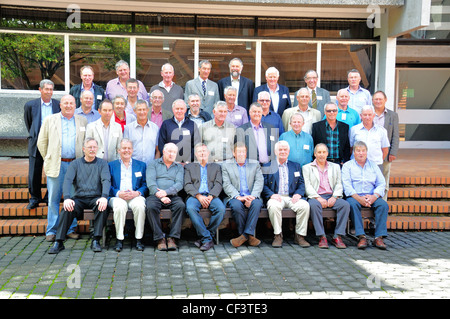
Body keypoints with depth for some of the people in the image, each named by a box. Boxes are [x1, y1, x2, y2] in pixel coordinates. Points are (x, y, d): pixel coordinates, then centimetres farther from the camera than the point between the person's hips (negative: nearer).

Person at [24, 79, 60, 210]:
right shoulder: (30, 105, 3)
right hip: (36, 144, 0)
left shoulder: (59, 105, 3)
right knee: (34, 174, 3)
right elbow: (28, 122, 18)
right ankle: (34, 199, 19)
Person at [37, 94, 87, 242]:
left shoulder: (82, 121, 11)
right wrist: (48, 158, 8)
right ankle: (51, 231, 8)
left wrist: (83, 157, 6)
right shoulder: (50, 120, 8)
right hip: (56, 165, -1)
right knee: (53, 199, 1)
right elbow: (42, 142, 10)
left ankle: (71, 229, 14)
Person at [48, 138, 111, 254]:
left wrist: (104, 197, -26)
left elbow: (106, 180, -5)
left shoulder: (102, 163, 10)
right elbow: (67, 181, -2)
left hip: (95, 198, -1)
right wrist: (67, 198, -22)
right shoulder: (75, 164, 12)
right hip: (79, 198, 1)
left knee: (103, 206, -34)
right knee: (67, 208, -30)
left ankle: (96, 241, -28)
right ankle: (58, 242, -24)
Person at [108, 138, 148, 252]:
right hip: (117, 197, 0)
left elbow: (145, 185, 11)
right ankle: (119, 239, -24)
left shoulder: (141, 165, 20)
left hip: (135, 196, 0)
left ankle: (139, 239, -24)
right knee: (120, 206, -35)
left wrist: (137, 193, -11)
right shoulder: (111, 165, 19)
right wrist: (118, 193, -13)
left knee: (139, 205, -34)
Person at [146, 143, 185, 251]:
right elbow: (150, 182, 0)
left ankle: (172, 238, -29)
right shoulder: (153, 164, 15)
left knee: (181, 205, -32)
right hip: (155, 195, -1)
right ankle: (160, 238, -26)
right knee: (151, 207, -34)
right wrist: (160, 195, -15)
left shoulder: (179, 167, 20)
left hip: (173, 196, 1)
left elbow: (179, 184, 4)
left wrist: (166, 192, -14)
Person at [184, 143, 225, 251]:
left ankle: (206, 237, -18)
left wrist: (210, 196, -12)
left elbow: (218, 185, 9)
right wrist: (199, 196, -12)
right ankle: (208, 239, -29)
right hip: (195, 196, -1)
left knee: (221, 208, -32)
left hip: (211, 196, 1)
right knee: (190, 208, -35)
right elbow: (187, 185, 6)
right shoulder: (189, 167, 21)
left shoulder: (216, 167, 23)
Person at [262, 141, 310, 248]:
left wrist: (298, 194, -8)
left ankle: (300, 235, -14)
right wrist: (272, 195, -14)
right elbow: (264, 185, 5)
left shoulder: (296, 166, 21)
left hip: (292, 197, 2)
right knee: (274, 206, -36)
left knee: (305, 205, -28)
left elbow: (301, 183, 14)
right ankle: (278, 235, -20)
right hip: (276, 197, -2)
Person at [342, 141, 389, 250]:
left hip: (372, 197, 2)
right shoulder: (347, 165, 11)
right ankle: (361, 237, -36)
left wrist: (374, 196, -13)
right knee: (352, 204, -35)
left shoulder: (373, 165, 19)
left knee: (383, 204, -27)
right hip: (354, 196, -2)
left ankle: (379, 237, -27)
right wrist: (359, 198, -19)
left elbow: (381, 184, 8)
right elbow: (347, 185, -4)